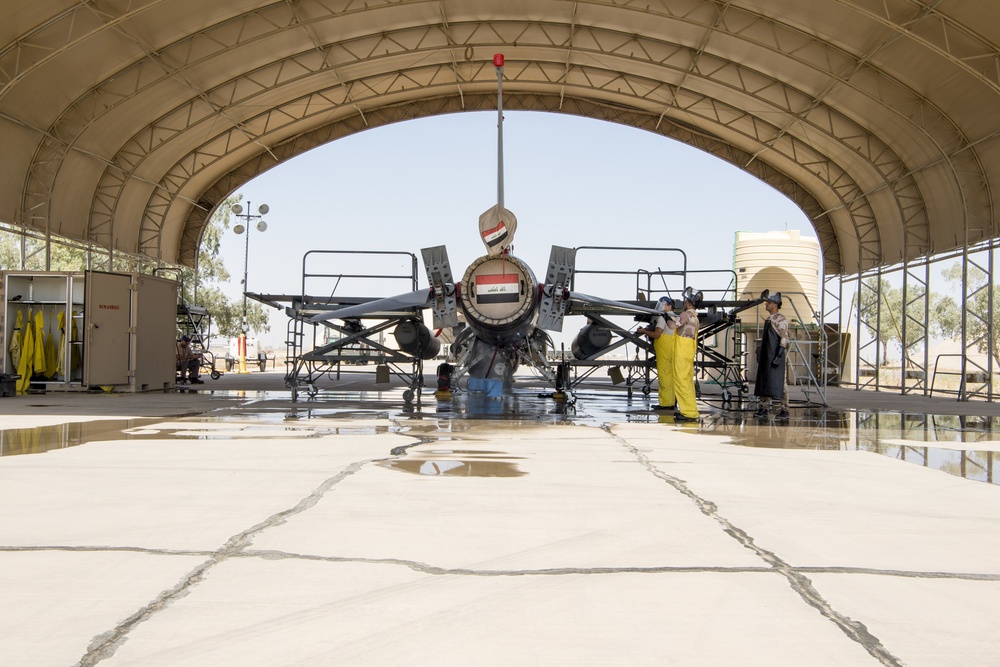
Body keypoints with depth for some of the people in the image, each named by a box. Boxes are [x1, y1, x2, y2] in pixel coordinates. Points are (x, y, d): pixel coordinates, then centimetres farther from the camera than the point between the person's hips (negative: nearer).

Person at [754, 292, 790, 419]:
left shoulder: (781, 319, -10)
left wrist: (779, 356, -22)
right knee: (763, 382, 9)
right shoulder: (768, 318, 16)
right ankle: (764, 408, 15)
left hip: (775, 356, -9)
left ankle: (784, 410, 0)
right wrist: (759, 352, 21)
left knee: (778, 383, -6)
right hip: (765, 356, 9)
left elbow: (784, 339, -16)